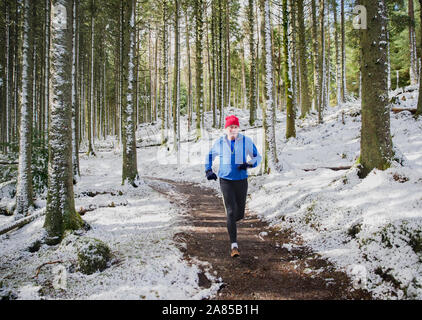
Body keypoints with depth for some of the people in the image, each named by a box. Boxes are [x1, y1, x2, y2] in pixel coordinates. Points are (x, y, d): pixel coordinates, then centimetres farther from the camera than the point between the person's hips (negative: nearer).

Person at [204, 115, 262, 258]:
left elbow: (257, 157, 5)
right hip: (225, 180, -1)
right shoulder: (219, 142, 0)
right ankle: (234, 246, -7)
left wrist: (248, 165, -16)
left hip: (241, 180, 1)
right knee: (231, 212, -11)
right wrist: (208, 170, 4)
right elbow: (210, 156, 18)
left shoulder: (246, 141, -3)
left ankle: (231, 223, 46)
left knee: (240, 214, 9)